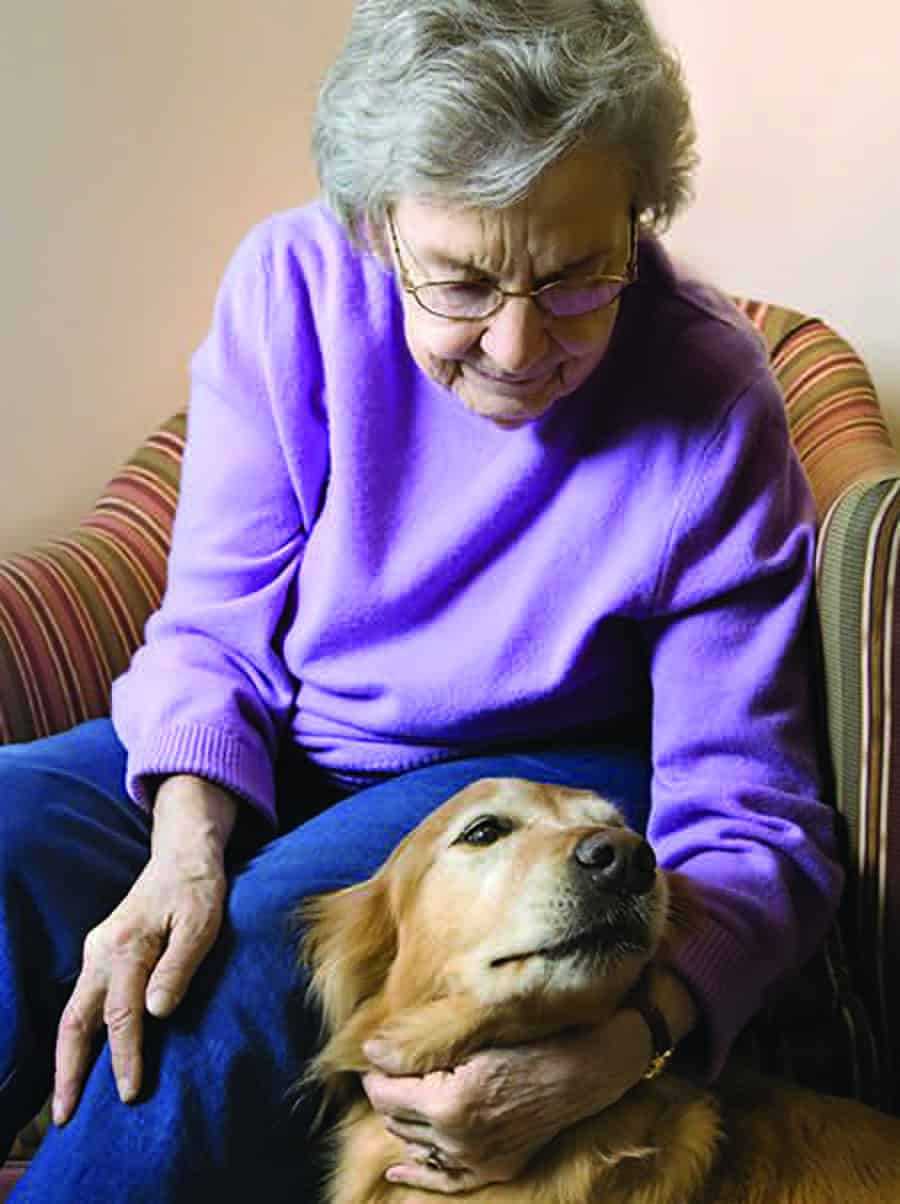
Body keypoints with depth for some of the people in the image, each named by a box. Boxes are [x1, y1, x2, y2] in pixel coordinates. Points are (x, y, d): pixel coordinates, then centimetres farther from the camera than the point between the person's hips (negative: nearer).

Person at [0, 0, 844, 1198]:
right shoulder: (293, 285, -14)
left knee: (257, 954, -31)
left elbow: (748, 816, -21)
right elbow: (217, 625, -8)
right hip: (264, 751, 3)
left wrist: (626, 1042, -40)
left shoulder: (711, 410, -22)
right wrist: (186, 848, -28)